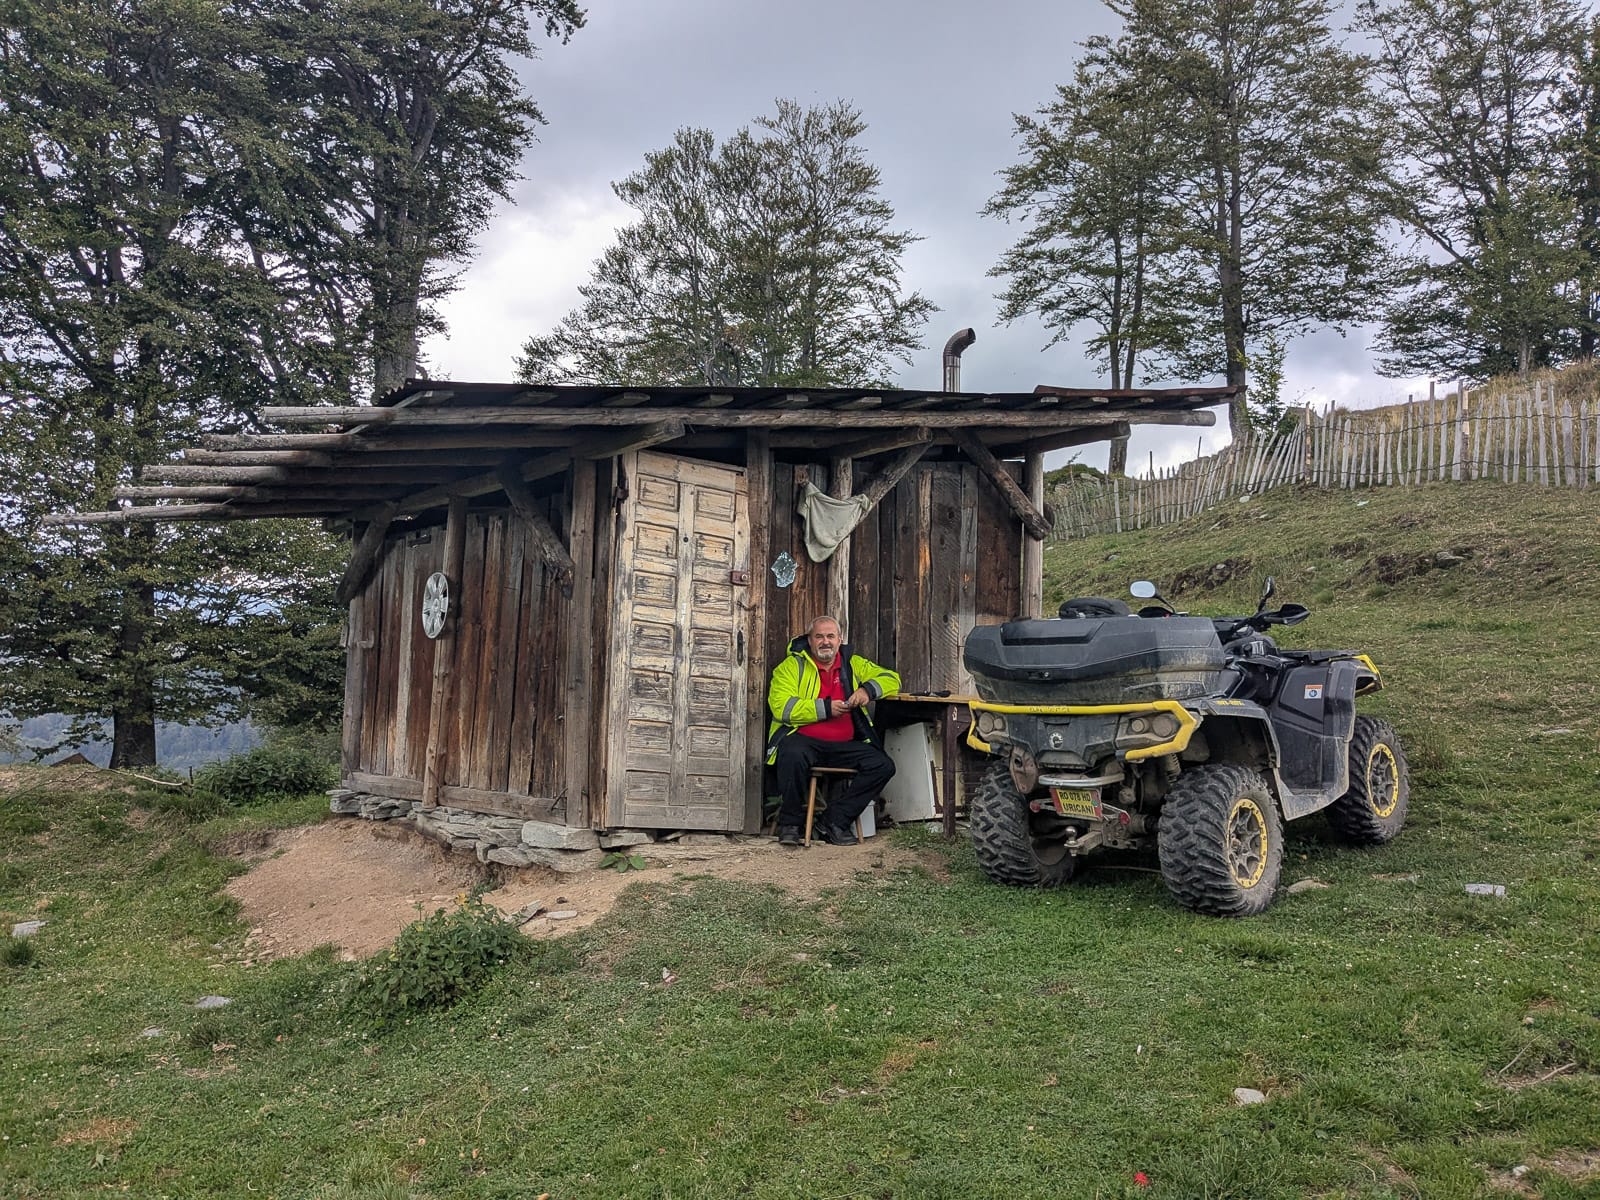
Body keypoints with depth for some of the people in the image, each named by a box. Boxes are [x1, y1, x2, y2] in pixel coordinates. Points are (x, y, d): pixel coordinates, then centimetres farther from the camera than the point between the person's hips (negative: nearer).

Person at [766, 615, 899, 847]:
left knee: (883, 766, -17)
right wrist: (825, 708, -16)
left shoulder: (852, 664, 16)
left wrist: (868, 689, -8)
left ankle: (834, 821, -10)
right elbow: (781, 706, -11)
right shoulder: (792, 665, 3)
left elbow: (891, 679, 14)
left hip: (844, 746, 4)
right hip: (803, 739, -4)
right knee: (793, 755, -38)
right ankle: (790, 823, -16)